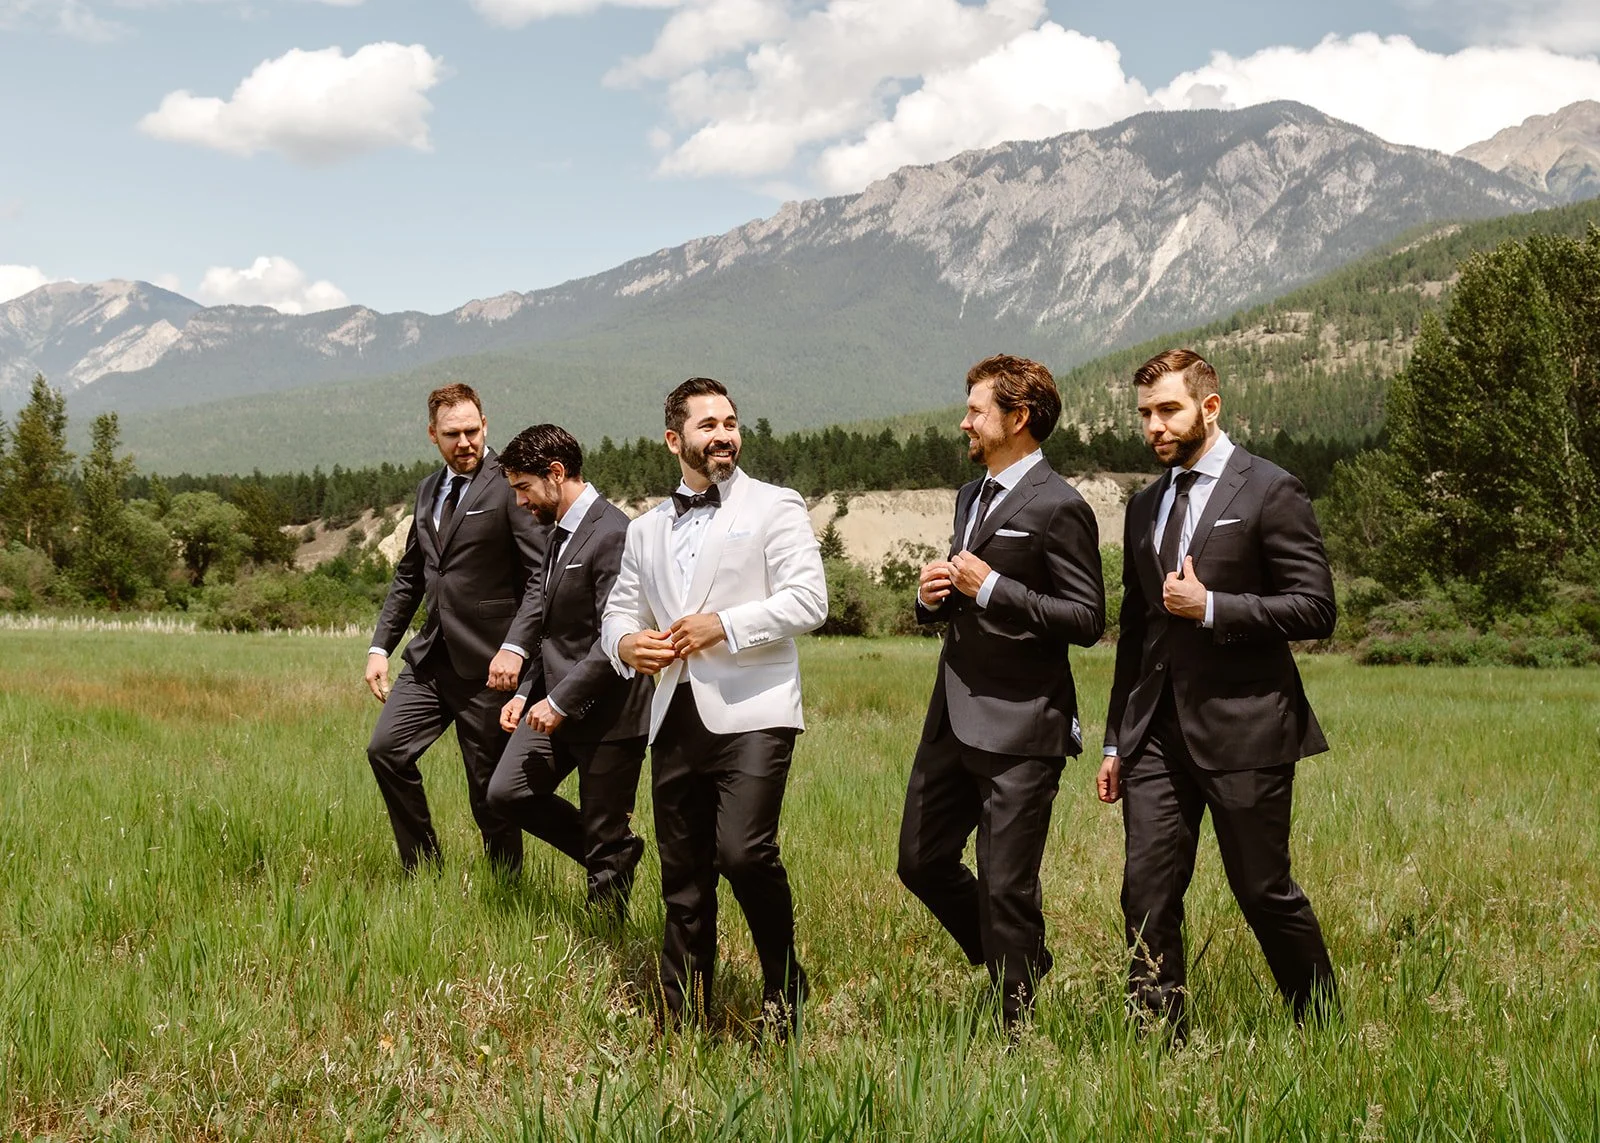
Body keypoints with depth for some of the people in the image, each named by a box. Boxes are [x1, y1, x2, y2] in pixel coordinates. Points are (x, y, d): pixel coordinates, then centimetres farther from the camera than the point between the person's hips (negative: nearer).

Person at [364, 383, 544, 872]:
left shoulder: (510, 486, -8)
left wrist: (515, 647, -23)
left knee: (490, 789, 0)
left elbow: (542, 575, -14)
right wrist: (380, 646, 12)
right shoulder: (429, 490, 15)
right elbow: (408, 576, 21)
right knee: (386, 748, -5)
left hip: (487, 663, -7)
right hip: (431, 657, 7)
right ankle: (422, 869, 9)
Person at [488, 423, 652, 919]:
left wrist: (561, 700, -20)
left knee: (604, 838, 1)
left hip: (607, 711, -9)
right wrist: (527, 692, 10)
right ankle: (615, 855, 18)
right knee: (506, 793, 3)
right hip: (557, 702, 9)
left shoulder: (613, 534, -18)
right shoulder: (558, 532, 13)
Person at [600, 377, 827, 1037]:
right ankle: (684, 1024, 18)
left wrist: (723, 625, -15)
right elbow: (620, 610, 21)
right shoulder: (645, 531, 20)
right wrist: (626, 643, -2)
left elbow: (808, 601, -8)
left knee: (744, 852, -21)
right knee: (683, 880, 8)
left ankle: (784, 989, 0)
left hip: (751, 714, -5)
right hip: (674, 720, 5)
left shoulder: (774, 508, 3)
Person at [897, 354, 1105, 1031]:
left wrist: (992, 589, -20)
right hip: (954, 715, 9)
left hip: (1019, 726, -9)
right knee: (922, 860, 15)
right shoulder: (972, 497, 16)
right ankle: (1016, 966, 33)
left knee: (1005, 886, -2)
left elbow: (1087, 619, -15)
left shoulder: (1057, 507, -12)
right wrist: (933, 595, 3)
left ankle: (1016, 1030, 12)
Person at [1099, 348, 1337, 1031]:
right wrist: (1116, 741, 18)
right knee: (1147, 893, 1)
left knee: (1265, 893, 3)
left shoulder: (1270, 492, -4)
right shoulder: (1145, 507, 16)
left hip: (1242, 728, -6)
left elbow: (1315, 610, -9)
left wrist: (1210, 607, -16)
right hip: (1157, 736, 6)